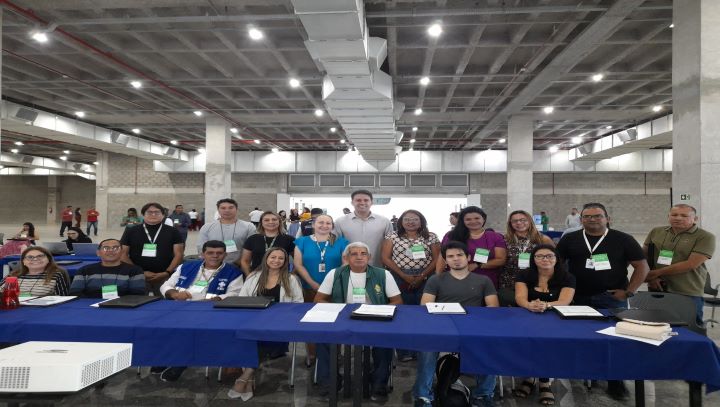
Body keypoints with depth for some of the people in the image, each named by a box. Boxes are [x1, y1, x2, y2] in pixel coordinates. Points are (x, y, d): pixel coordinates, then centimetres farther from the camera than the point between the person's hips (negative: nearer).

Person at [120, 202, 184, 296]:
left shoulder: (172, 232, 5)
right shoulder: (131, 232, 7)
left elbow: (178, 254, 2)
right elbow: (123, 254, 5)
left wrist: (167, 272, -10)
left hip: (165, 277, -1)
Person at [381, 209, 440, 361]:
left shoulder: (431, 237, 7)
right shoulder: (393, 236, 5)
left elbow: (437, 258, 2)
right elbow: (385, 258, -1)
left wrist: (421, 276, -9)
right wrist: (404, 276, -9)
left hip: (425, 279, 1)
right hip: (399, 279, 0)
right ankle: (404, 352, 10)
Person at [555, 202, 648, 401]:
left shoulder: (623, 239, 0)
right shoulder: (569, 239, 4)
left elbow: (642, 266, 1)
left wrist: (629, 292, -5)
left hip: (612, 297, -1)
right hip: (578, 297, 2)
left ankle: (615, 381, 16)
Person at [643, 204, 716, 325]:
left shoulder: (705, 237, -6)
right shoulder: (656, 232, 7)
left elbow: (691, 264, -15)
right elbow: (643, 256, 10)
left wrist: (655, 273, -13)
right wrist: (650, 277, -8)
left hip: (688, 294, -4)